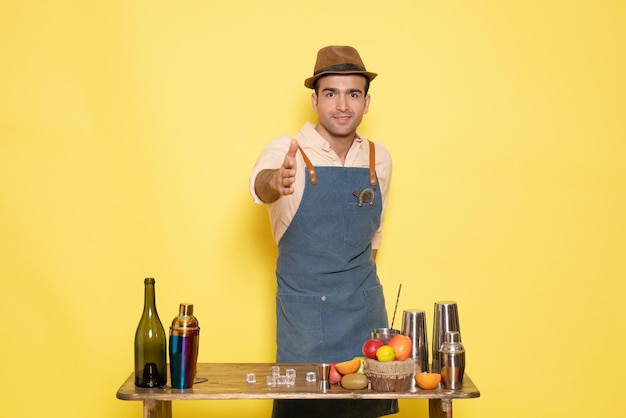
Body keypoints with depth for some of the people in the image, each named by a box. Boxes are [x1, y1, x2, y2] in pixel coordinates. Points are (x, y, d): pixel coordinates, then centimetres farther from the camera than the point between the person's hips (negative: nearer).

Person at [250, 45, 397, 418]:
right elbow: (260, 183, -32)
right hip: (302, 313, -3)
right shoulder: (286, 152, -9)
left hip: (365, 309, 4)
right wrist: (275, 181, -55)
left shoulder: (380, 159, 4)